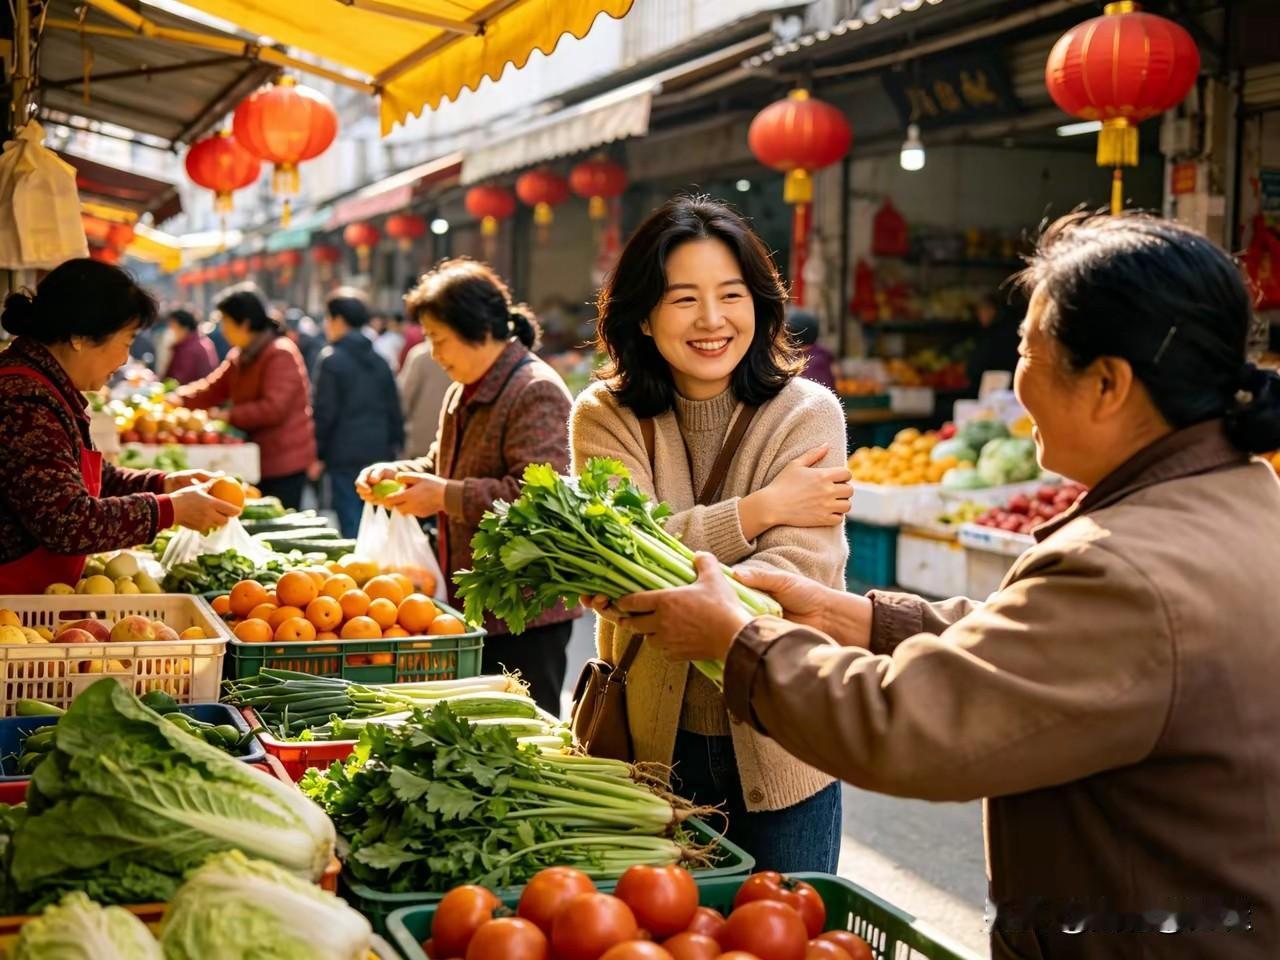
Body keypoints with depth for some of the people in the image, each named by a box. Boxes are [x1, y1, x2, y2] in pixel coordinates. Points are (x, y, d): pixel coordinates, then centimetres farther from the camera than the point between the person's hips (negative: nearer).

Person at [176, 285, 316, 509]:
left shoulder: (281, 354, -16)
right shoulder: (240, 356, 14)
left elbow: (273, 408, -24)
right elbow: (214, 389, 12)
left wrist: (229, 416, -20)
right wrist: (179, 399, -3)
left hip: (284, 460, -9)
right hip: (260, 458, 9)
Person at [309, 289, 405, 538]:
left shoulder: (330, 359, -7)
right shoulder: (379, 361, 10)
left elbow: (325, 413, -10)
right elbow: (394, 411, 12)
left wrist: (318, 455, -4)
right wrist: (394, 447, 18)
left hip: (345, 456, -6)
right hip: (379, 455, 6)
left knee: (351, 526, -3)